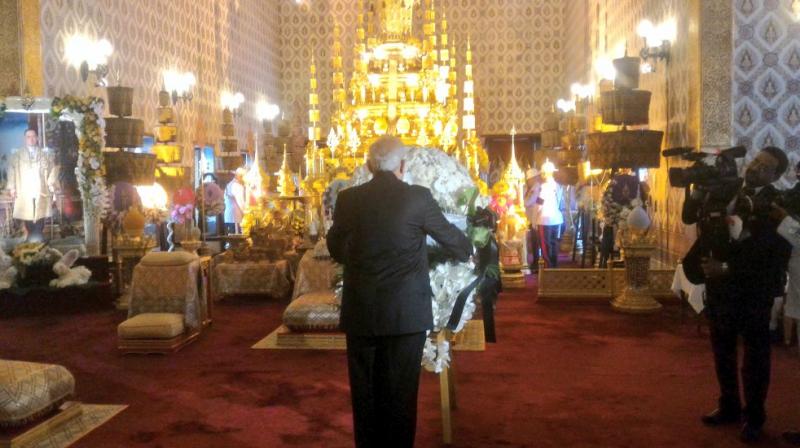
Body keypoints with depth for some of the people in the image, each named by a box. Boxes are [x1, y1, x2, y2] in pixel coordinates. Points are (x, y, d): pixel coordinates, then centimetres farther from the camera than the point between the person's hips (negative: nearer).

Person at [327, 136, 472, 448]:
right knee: (400, 389, 8)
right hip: (406, 311, -2)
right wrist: (468, 253, 29)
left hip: (360, 311, 2)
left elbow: (335, 249, 13)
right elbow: (449, 235, 8)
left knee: (364, 388, 13)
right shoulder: (418, 197, -6)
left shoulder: (348, 199, 0)